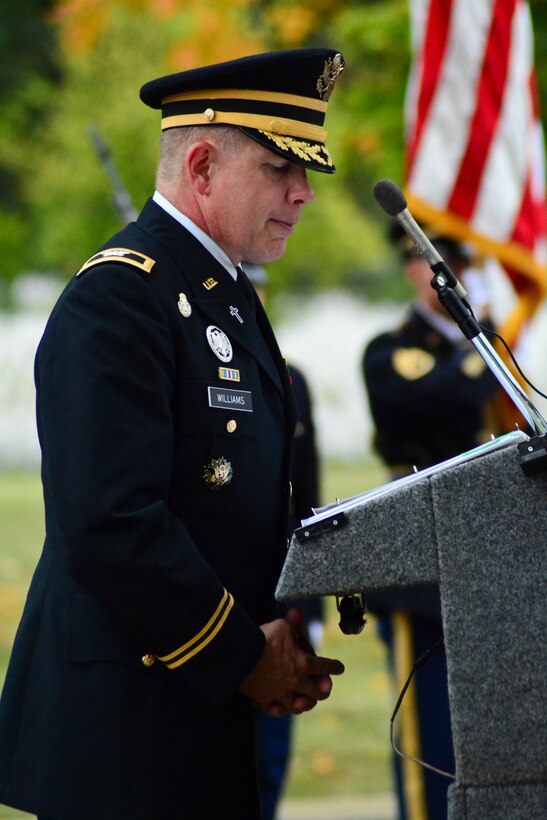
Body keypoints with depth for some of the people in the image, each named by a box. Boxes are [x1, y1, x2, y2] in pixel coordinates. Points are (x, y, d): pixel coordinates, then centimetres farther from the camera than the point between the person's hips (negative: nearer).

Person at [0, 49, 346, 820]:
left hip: (212, 719, 9)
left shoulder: (228, 295, 16)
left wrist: (280, 639, 5)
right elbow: (111, 526, -23)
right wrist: (244, 657, -15)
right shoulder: (118, 297, -15)